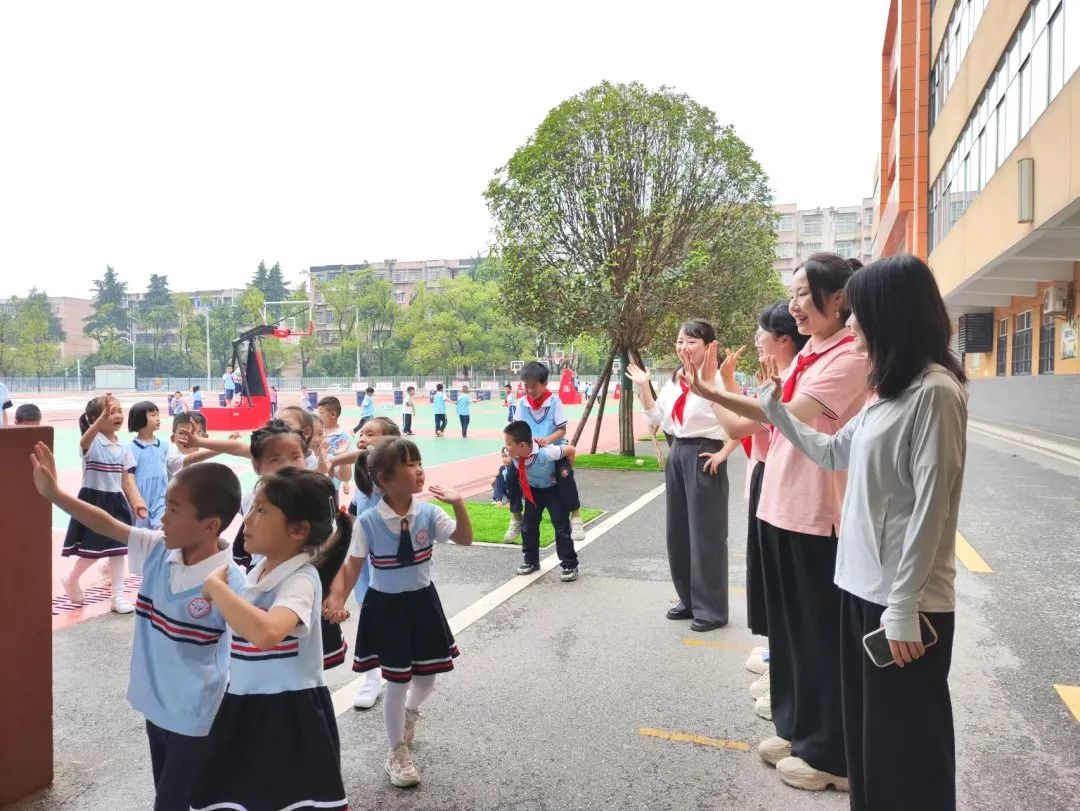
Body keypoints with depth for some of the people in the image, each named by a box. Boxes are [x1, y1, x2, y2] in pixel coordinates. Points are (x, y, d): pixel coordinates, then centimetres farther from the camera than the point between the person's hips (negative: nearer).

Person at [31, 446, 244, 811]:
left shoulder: (230, 583, -27)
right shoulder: (157, 551, -8)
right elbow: (109, 525, 4)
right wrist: (53, 493, 2)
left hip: (195, 723, -7)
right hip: (155, 708, 7)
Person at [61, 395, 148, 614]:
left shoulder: (123, 447, 4)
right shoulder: (93, 442, -14)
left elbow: (127, 479, 4)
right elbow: (84, 442, -41)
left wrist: (137, 502, -10)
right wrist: (103, 417, -56)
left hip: (115, 501, 6)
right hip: (93, 500, -5)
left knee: (118, 548, 7)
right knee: (93, 549, 2)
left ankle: (118, 596, 15)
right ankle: (71, 580, 33)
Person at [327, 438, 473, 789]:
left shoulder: (428, 513, -9)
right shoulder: (368, 521, -16)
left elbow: (465, 539, -8)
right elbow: (353, 564, -7)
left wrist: (458, 505, -22)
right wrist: (338, 599, -16)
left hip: (422, 601, 3)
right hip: (386, 606, -3)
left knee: (427, 676, 14)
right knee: (398, 681, 5)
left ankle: (410, 712, 51)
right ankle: (397, 753, 29)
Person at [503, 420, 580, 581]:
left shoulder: (545, 453, -41)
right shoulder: (514, 453, -24)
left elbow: (570, 450, -26)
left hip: (554, 490, -5)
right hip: (532, 490, 6)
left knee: (561, 527, -6)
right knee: (528, 526, 7)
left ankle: (570, 565, 6)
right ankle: (531, 561, 25)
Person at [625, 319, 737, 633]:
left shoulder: (717, 380, -14)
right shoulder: (675, 381, 10)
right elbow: (657, 419, 15)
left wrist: (723, 453, -18)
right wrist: (643, 387, 6)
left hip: (704, 458, -8)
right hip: (677, 455, 8)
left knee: (706, 533, -1)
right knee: (678, 531, 14)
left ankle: (711, 609, 11)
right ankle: (688, 599, 28)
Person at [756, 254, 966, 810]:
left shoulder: (934, 391, -15)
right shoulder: (888, 392, 13)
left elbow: (931, 506, -19)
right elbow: (832, 453, 24)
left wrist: (904, 606, -19)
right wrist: (776, 411, 20)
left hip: (904, 599, -9)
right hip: (863, 586, 9)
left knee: (906, 742, 5)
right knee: (866, 732, 20)